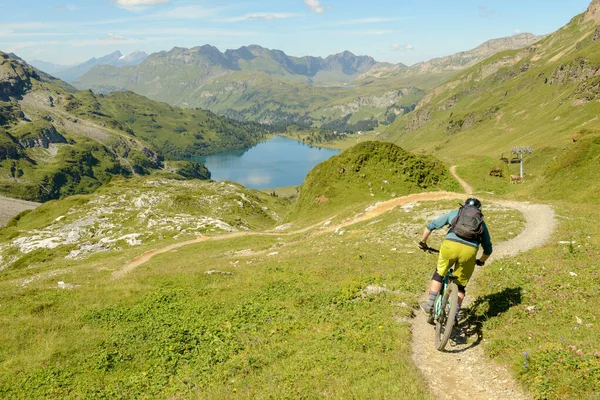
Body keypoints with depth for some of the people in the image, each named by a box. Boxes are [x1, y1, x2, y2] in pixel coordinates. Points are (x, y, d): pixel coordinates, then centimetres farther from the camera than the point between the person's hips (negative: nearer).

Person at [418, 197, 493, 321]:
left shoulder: (454, 213, 29)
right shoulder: (481, 222, 31)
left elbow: (431, 226, 28)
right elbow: (488, 249, 32)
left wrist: (423, 242, 41)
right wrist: (481, 261, 51)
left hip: (450, 245, -1)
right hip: (470, 250, 1)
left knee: (439, 274, 25)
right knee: (460, 286, 20)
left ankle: (430, 305, 23)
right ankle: (454, 316, 18)